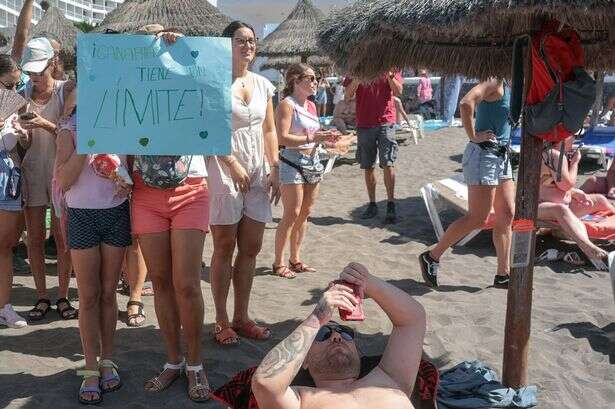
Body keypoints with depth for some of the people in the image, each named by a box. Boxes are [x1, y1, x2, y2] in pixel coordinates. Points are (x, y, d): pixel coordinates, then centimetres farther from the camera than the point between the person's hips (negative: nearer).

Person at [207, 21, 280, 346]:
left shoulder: (263, 85, 11)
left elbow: (269, 131, 14)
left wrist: (274, 169, 5)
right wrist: (233, 164, -18)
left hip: (258, 175, 6)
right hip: (224, 172, -5)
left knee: (251, 249, 8)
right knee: (224, 249, 2)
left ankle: (241, 317, 20)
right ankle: (221, 321, 12)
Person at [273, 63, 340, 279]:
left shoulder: (311, 105, 14)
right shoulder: (287, 104, -10)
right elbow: (283, 138, -21)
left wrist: (325, 138, 3)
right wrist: (312, 138, -24)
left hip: (313, 162, 8)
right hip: (293, 162, -8)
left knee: (305, 213, 11)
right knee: (291, 214, -6)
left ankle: (295, 259, 22)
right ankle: (278, 262, 4)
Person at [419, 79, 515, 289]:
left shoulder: (506, 86, 15)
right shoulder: (494, 83, -13)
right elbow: (466, 103, -30)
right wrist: (473, 136, -22)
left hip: (501, 156, 10)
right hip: (483, 154, -10)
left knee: (507, 216, 8)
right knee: (477, 218, -7)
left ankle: (503, 275, 13)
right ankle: (432, 256, 5)